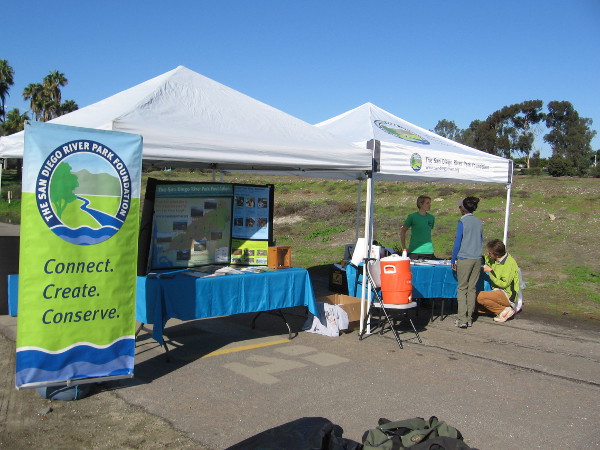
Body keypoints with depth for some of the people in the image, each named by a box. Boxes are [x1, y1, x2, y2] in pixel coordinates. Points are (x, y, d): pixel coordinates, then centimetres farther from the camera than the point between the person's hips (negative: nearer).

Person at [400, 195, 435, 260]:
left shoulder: (431, 218, 8)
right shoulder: (412, 217, -4)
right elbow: (402, 231, 4)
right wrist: (404, 247, 2)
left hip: (429, 252, 4)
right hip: (414, 251, -4)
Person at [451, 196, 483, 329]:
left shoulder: (462, 222, -8)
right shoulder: (479, 222, 9)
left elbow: (457, 243, -9)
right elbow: (481, 241, 16)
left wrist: (453, 260, -2)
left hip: (464, 259, -5)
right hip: (477, 259, 5)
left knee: (462, 288, 0)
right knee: (472, 288, 9)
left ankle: (462, 319, -3)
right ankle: (469, 318, 14)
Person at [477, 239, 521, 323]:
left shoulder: (510, 263, -18)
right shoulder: (494, 260, 6)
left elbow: (504, 284, -20)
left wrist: (490, 271, -16)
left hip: (508, 296, -9)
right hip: (498, 292, 9)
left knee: (480, 296, -28)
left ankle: (504, 310, -13)